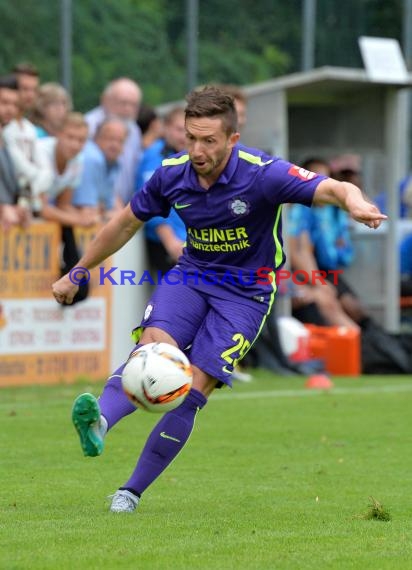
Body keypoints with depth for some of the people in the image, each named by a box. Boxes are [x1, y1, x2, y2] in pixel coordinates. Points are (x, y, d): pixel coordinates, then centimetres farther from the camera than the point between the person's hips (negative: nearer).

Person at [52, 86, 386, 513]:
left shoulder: (263, 174, -21)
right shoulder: (172, 174, -7)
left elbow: (336, 189, -27)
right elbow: (126, 223, 9)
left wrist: (356, 203, -52)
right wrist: (76, 274, 15)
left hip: (245, 293, -3)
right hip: (191, 275, 3)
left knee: (192, 390, -13)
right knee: (153, 346, -28)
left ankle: (133, 490, -3)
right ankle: (99, 419, -51)